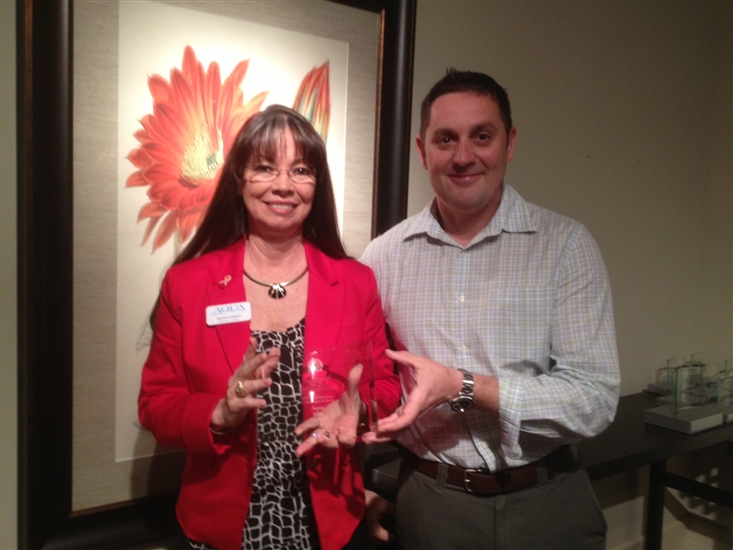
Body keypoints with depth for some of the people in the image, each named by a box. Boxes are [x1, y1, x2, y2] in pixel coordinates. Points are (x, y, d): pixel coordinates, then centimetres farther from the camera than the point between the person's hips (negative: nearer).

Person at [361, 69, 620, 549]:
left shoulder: (565, 244, -10)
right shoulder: (385, 256, -4)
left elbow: (595, 400, -15)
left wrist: (461, 386, -23)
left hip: (546, 506, -1)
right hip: (429, 505, 2)